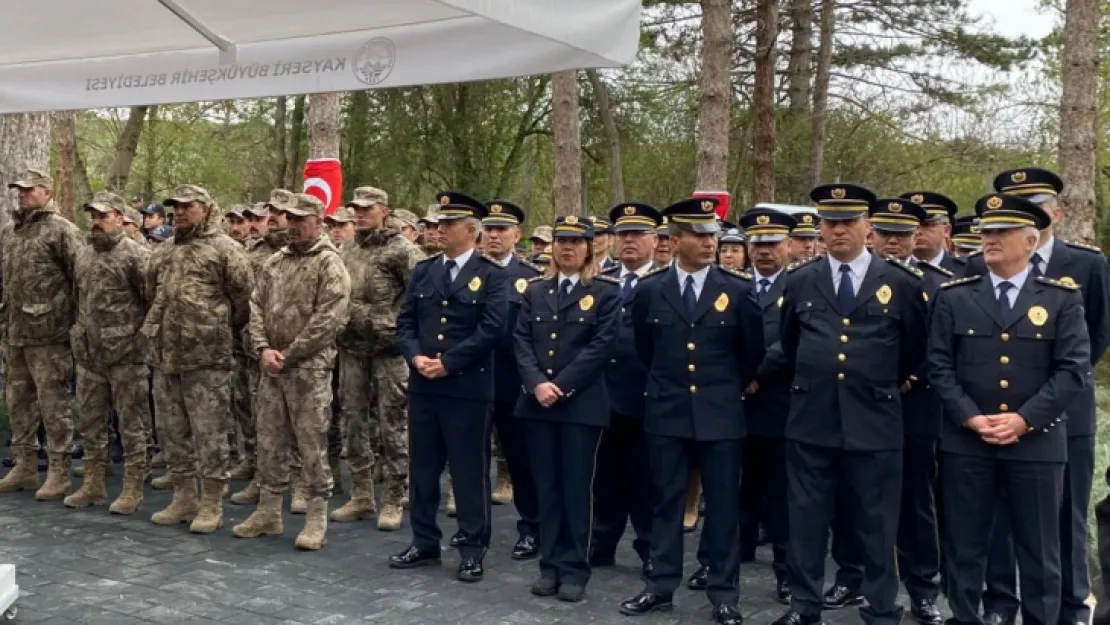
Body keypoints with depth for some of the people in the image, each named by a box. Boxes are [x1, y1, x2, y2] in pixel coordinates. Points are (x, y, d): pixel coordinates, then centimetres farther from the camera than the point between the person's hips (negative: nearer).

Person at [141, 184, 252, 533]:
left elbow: (244, 296, -7)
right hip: (167, 356, 8)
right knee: (173, 431, 13)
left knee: (209, 433, -3)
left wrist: (221, 328, 3)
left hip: (206, 357, -8)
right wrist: (153, 334, 18)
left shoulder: (224, 248, -6)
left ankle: (212, 505, 5)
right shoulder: (171, 250, 17)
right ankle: (183, 498, 24)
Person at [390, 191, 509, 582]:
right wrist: (416, 357, -9)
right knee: (422, 468, 12)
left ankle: (472, 550, 13)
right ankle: (425, 543, 24)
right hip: (423, 385, 5)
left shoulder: (492, 276, -4)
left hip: (468, 388, -5)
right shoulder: (423, 272, 12)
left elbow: (491, 329, -13)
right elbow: (405, 322, 9)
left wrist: (447, 362, -15)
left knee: (469, 471, 2)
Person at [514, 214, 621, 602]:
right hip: (537, 401, 4)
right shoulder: (534, 290, 12)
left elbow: (602, 345, -9)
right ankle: (550, 565, 17)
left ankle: (574, 569, 11)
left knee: (576, 488, 2)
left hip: (582, 404, -4)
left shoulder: (606, 292, 0)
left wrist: (562, 385, -14)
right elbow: (521, 341, 5)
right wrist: (536, 383, -12)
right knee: (546, 487, 9)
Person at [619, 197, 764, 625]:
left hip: (721, 414, -1)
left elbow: (753, 352, 7)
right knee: (666, 501, 9)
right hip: (666, 413, 1)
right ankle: (661, 586, 20)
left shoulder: (738, 290, -2)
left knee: (723, 505, 5)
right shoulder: (649, 290, 1)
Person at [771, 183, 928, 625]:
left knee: (876, 524, 7)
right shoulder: (798, 281, 6)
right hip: (810, 419, 2)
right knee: (806, 519, 9)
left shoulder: (901, 283, 0)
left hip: (874, 421, -2)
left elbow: (915, 349, 12)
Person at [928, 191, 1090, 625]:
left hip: (1038, 442, -1)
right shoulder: (954, 297, 5)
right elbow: (939, 366, 2)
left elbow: (1074, 370, -4)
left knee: (1039, 553, 8)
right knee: (964, 547, 9)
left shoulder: (1063, 298, 2)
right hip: (965, 442, 1)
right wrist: (970, 417, -11)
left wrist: (1024, 419, -13)